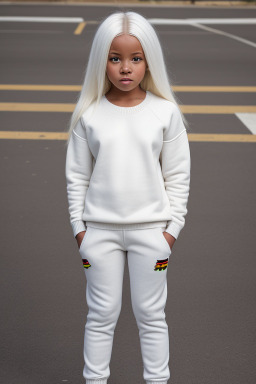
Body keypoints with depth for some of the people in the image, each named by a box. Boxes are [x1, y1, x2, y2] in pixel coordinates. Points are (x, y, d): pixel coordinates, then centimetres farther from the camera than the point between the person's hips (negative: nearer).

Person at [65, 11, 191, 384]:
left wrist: (172, 227, -2)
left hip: (150, 228, 0)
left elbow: (178, 175, 0)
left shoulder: (165, 112, -5)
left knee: (151, 314, 11)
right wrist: (78, 226, 1)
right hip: (100, 229, 1)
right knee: (102, 313, 11)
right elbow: (77, 175, 3)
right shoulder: (89, 114, -4)